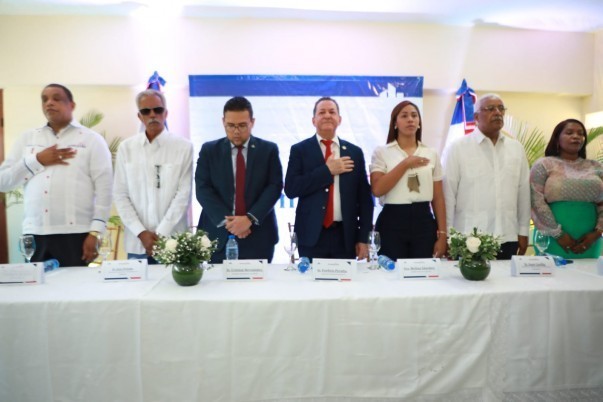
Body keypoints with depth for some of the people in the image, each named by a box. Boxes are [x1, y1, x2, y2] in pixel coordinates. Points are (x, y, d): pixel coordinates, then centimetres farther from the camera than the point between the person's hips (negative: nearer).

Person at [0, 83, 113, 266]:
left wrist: (95, 232, -10)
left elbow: (104, 188, -3)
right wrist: (37, 161, -3)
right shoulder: (27, 139, 15)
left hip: (76, 234, -3)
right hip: (34, 235, 3)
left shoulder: (91, 139, 4)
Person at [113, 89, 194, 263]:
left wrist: (161, 234, -10)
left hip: (173, 241, -2)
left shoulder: (184, 147, -2)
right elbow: (120, 195, 4)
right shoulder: (126, 148, 5)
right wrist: (141, 233, -6)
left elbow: (183, 194, -5)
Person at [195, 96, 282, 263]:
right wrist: (226, 220, -14)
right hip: (219, 234, 1)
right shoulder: (209, 150, 7)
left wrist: (250, 218, -15)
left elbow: (275, 186, -3)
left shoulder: (269, 150, 5)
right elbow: (203, 189, -1)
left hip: (258, 235, 0)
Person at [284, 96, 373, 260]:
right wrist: (327, 171, -13)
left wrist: (363, 237, 2)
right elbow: (291, 189, -9)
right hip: (312, 235, -2)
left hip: (345, 236, 2)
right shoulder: (299, 150, 3)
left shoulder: (355, 152, 8)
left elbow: (364, 197, 7)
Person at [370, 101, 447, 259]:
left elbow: (438, 198, 9)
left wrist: (442, 234, 4)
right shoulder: (382, 152, 1)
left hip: (424, 221, 3)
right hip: (392, 221, -3)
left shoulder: (431, 154, 10)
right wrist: (405, 164, -14)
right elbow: (377, 189, -13)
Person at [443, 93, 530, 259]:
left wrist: (524, 231, 10)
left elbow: (523, 191, 11)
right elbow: (448, 193, -5)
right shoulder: (458, 148, -3)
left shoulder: (516, 148, 10)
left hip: (508, 238, 4)